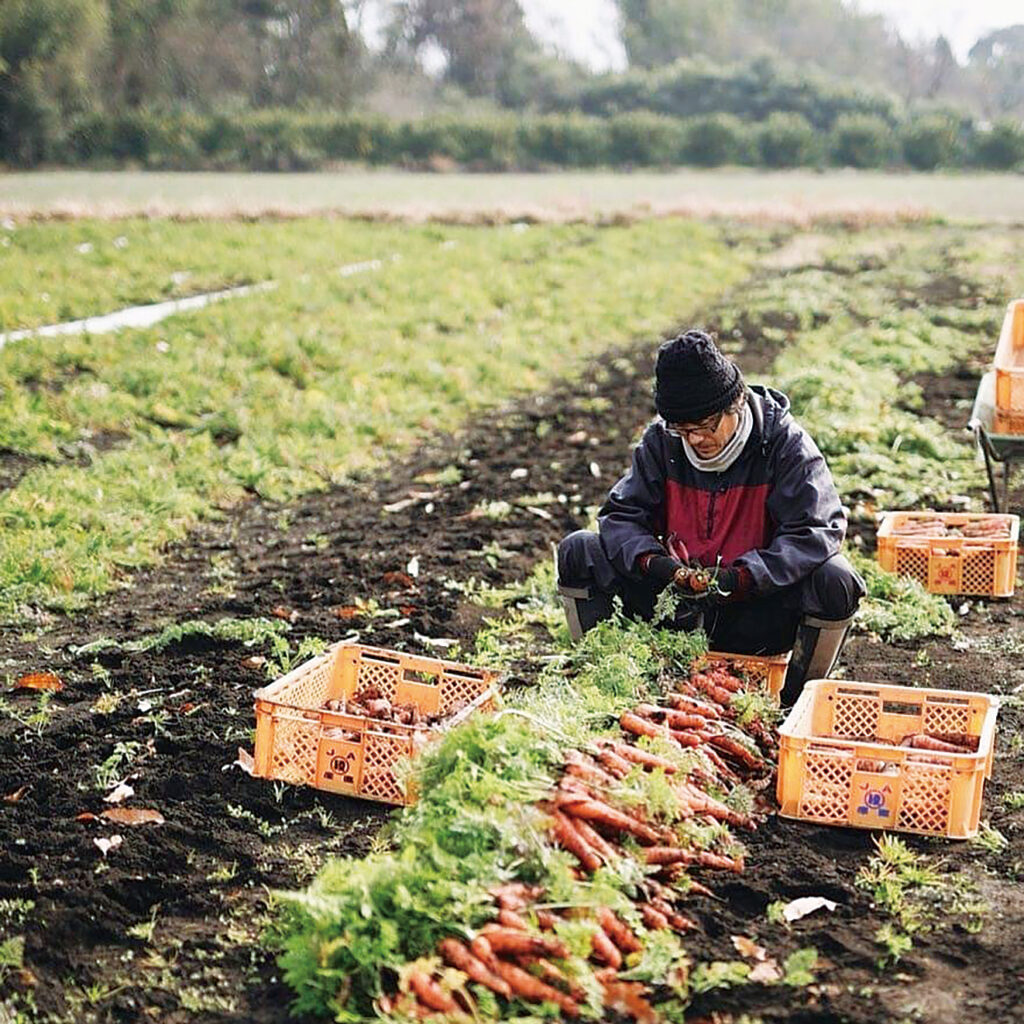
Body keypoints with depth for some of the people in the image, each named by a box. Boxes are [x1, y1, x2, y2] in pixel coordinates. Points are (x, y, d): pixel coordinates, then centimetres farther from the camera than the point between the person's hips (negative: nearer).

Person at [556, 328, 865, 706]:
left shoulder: (786, 444, -12)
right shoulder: (661, 440, -2)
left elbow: (815, 532, -19)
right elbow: (621, 514, -2)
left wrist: (737, 579, -30)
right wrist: (654, 563, -24)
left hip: (756, 612, -2)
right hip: (676, 605, 3)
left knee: (835, 582, -32)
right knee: (578, 552, -12)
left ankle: (798, 701, -7)